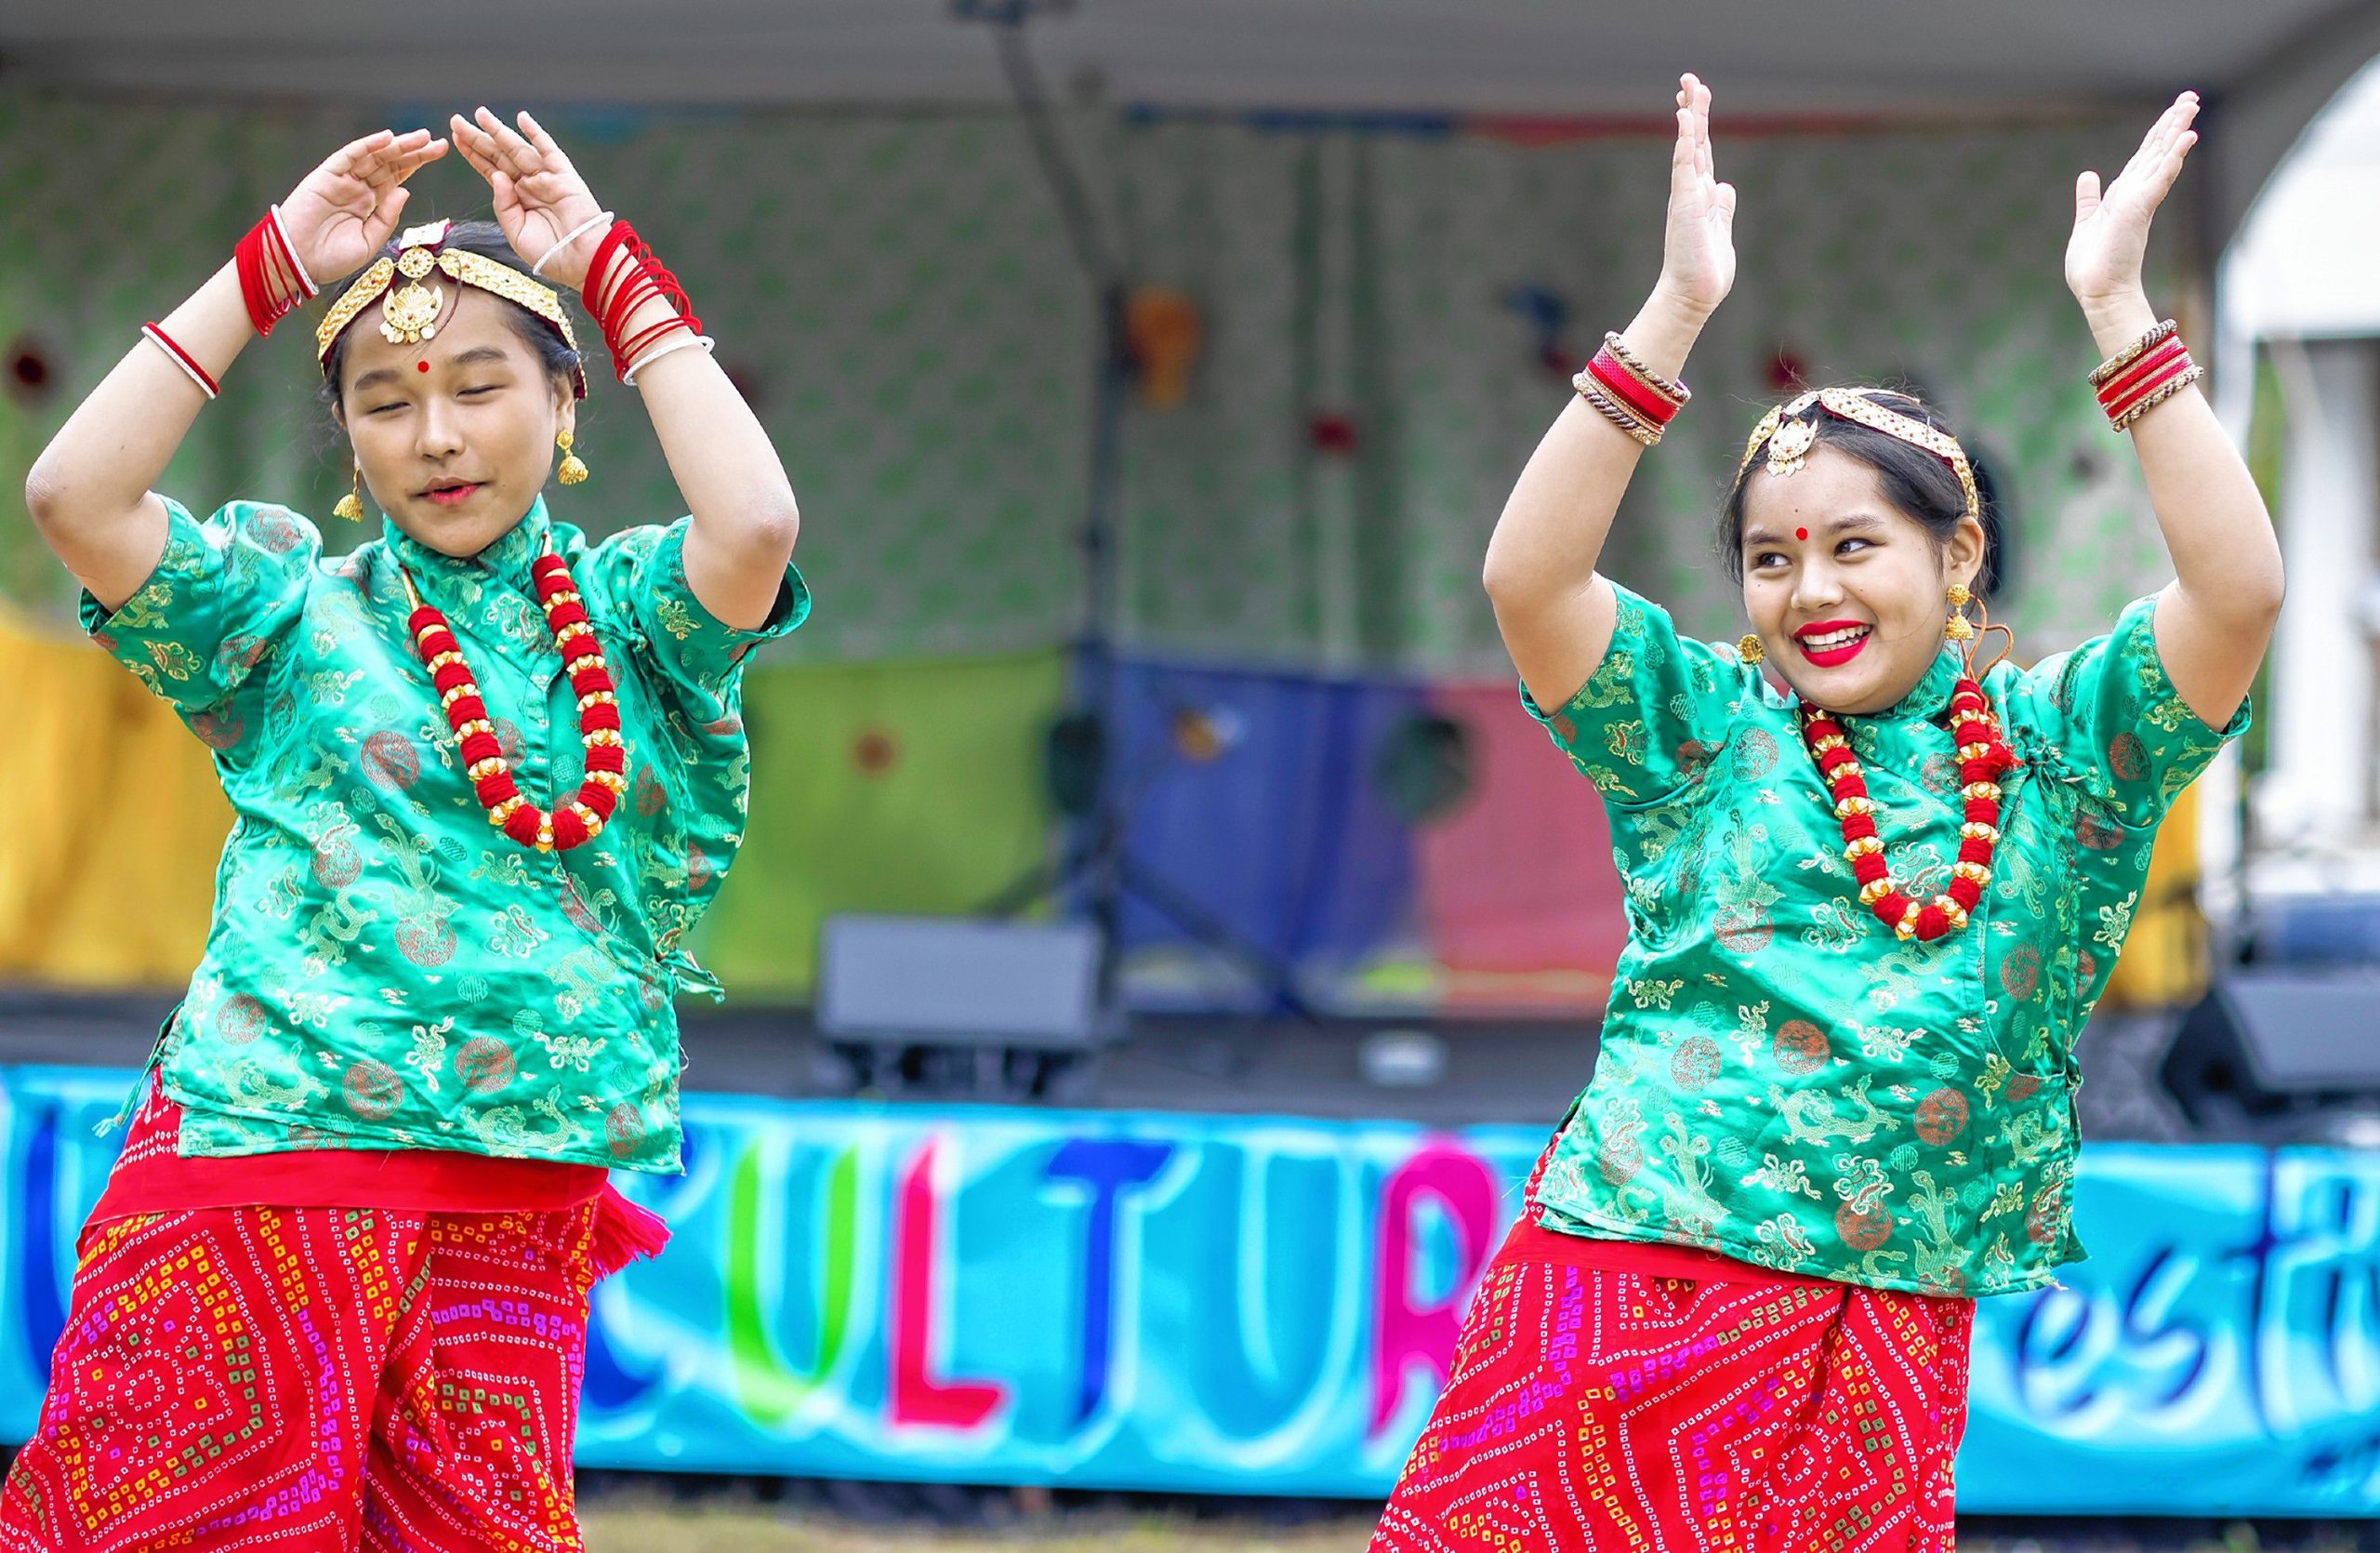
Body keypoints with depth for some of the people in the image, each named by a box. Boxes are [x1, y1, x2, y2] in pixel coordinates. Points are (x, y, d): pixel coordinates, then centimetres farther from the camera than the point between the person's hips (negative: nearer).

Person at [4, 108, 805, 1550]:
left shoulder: (627, 609, 9)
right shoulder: (296, 607, 9)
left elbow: (755, 525, -14)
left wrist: (612, 269, -5)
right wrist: (272, 266, -3)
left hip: (518, 1209, 1)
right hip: (254, 1177, -1)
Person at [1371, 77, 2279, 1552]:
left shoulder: (2064, 743, 6)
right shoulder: (1704, 726, 7)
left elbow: (2241, 594, -10)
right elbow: (1527, 577, -8)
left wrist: (2117, 309, -13)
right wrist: (1675, 313, -13)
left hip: (1878, 1343, 0)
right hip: (1622, 1287, 0)